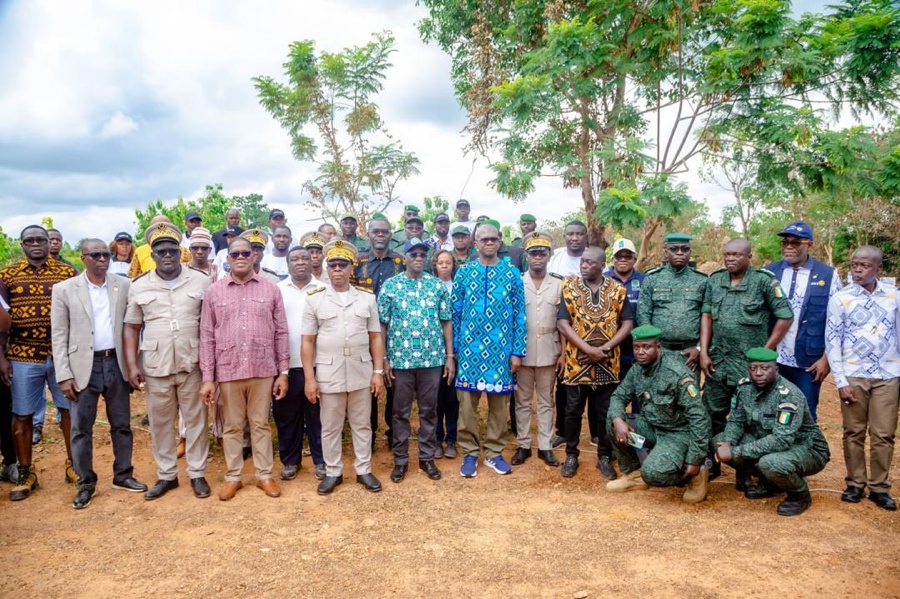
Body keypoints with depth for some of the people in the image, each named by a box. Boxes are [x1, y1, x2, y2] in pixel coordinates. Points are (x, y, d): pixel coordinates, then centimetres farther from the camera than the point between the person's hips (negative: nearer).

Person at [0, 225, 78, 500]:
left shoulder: (67, 272, 2)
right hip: (23, 356, 0)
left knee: (70, 409, 8)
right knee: (22, 415, 7)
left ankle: (73, 464, 24)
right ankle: (25, 474, 22)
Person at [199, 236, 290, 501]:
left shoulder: (271, 289, 2)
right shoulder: (213, 291, 2)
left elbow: (281, 332, 3)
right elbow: (207, 337, 1)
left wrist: (283, 371, 0)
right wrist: (207, 378, -2)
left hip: (263, 370, 0)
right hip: (228, 370, 0)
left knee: (261, 425, 11)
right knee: (232, 426, 12)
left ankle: (265, 475, 24)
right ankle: (233, 476, 26)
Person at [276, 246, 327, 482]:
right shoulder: (277, 290, 5)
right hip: (286, 363, 1)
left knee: (317, 414, 7)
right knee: (286, 415, 9)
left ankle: (321, 460, 20)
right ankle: (290, 460, 24)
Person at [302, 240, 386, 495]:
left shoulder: (367, 298, 4)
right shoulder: (315, 299, 0)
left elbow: (376, 337, 5)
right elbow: (308, 341, -1)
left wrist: (378, 372, -1)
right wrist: (309, 378, -6)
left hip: (361, 372, 1)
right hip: (328, 373, -1)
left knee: (362, 424, 11)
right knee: (330, 427, 10)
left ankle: (364, 471, 24)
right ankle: (332, 473, 25)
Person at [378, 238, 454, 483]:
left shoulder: (437, 285, 4)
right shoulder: (390, 285, 0)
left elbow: (446, 322, 6)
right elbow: (381, 325, 0)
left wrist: (449, 356, 3)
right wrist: (384, 359, -3)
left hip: (432, 358, 1)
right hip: (401, 359, -1)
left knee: (429, 410, 10)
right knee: (400, 412, 9)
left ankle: (427, 458, 24)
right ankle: (400, 460, 21)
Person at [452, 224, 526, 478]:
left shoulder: (512, 273, 3)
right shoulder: (464, 272, 4)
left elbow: (519, 314, 3)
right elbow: (455, 313, 6)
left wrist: (517, 351, -2)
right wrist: (455, 348, 3)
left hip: (501, 348, 0)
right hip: (470, 347, 0)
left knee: (499, 402, 8)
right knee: (467, 402, 3)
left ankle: (494, 452, 23)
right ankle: (470, 452, 18)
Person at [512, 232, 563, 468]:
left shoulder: (558, 284, 3)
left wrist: (563, 352, 0)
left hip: (548, 353, 1)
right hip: (522, 352, -1)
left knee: (546, 401, 9)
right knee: (522, 401, 8)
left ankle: (545, 446, 17)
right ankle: (523, 445, 18)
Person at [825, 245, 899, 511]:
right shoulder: (840, 298, -2)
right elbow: (832, 340, -2)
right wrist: (840, 381, -6)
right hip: (853, 376, -1)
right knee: (854, 433, 6)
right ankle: (855, 484, 18)